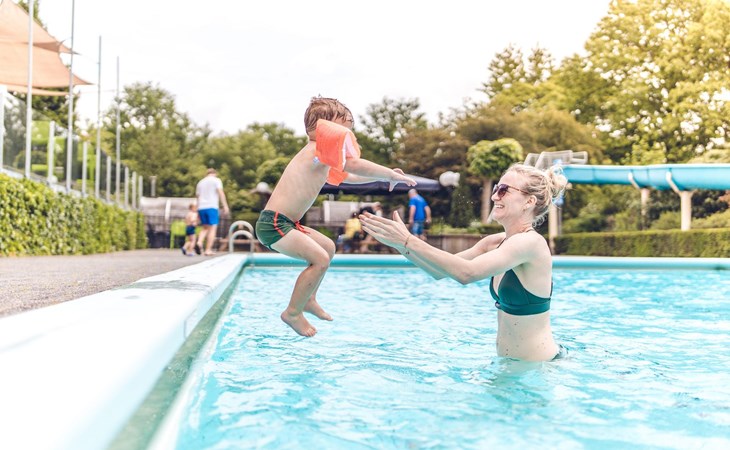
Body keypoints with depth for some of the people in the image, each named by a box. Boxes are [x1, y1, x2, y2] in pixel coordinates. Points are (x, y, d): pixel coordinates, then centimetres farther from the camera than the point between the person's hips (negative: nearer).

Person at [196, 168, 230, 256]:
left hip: (201, 207, 6)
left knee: (205, 227, 15)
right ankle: (208, 250, -10)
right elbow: (221, 193, -8)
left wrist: (198, 212, 24)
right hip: (211, 207, -5)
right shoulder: (216, 180, 6)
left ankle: (199, 243, -10)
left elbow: (198, 196, 22)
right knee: (212, 228, -3)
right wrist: (225, 206, -11)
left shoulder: (200, 182, 22)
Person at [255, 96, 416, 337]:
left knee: (328, 247, 21)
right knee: (320, 259, -18)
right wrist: (391, 175, -18)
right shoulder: (315, 151, -15)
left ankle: (308, 299, 27)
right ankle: (293, 312, -5)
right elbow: (355, 166, -26)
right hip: (273, 224, -11)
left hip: (285, 223, 11)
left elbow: (348, 177, 29)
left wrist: (386, 175, 20)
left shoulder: (322, 162, 17)